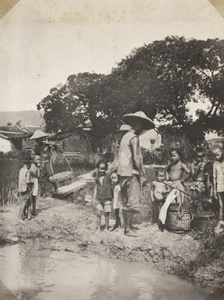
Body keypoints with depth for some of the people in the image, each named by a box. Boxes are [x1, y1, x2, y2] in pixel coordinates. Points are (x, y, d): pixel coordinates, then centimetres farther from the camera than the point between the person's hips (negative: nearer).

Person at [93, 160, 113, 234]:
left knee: (106, 213, 3)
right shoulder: (97, 178, 7)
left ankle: (107, 227, 19)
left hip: (107, 198, -3)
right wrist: (94, 198, 12)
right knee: (98, 213, -3)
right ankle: (98, 228, 6)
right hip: (99, 198, 3)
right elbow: (96, 188, 12)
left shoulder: (108, 176, -5)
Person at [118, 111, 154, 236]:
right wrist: (142, 176, -15)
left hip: (123, 173, 10)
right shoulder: (134, 138, -12)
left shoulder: (125, 137, 16)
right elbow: (136, 158, -18)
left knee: (126, 201, 14)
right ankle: (128, 228, -2)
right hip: (131, 173, -10)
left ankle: (127, 225, 21)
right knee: (133, 202, -5)